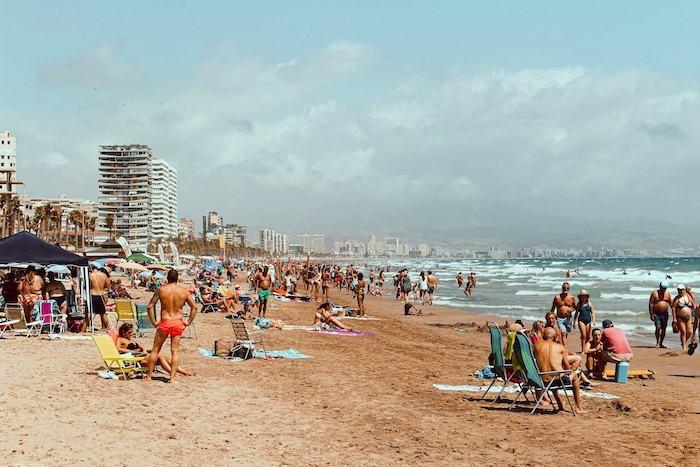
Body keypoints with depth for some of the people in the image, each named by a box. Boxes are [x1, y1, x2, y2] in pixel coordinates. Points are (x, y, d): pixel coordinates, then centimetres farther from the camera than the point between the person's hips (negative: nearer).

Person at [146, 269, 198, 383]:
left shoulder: (160, 290, -4)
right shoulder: (184, 291, 0)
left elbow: (150, 306, -7)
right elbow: (194, 307, 2)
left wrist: (154, 322, -1)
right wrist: (189, 322, 7)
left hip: (164, 323, -1)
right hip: (178, 323, 1)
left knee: (155, 350, 12)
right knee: (175, 351, 6)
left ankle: (149, 375, 17)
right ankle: (172, 378, 0)